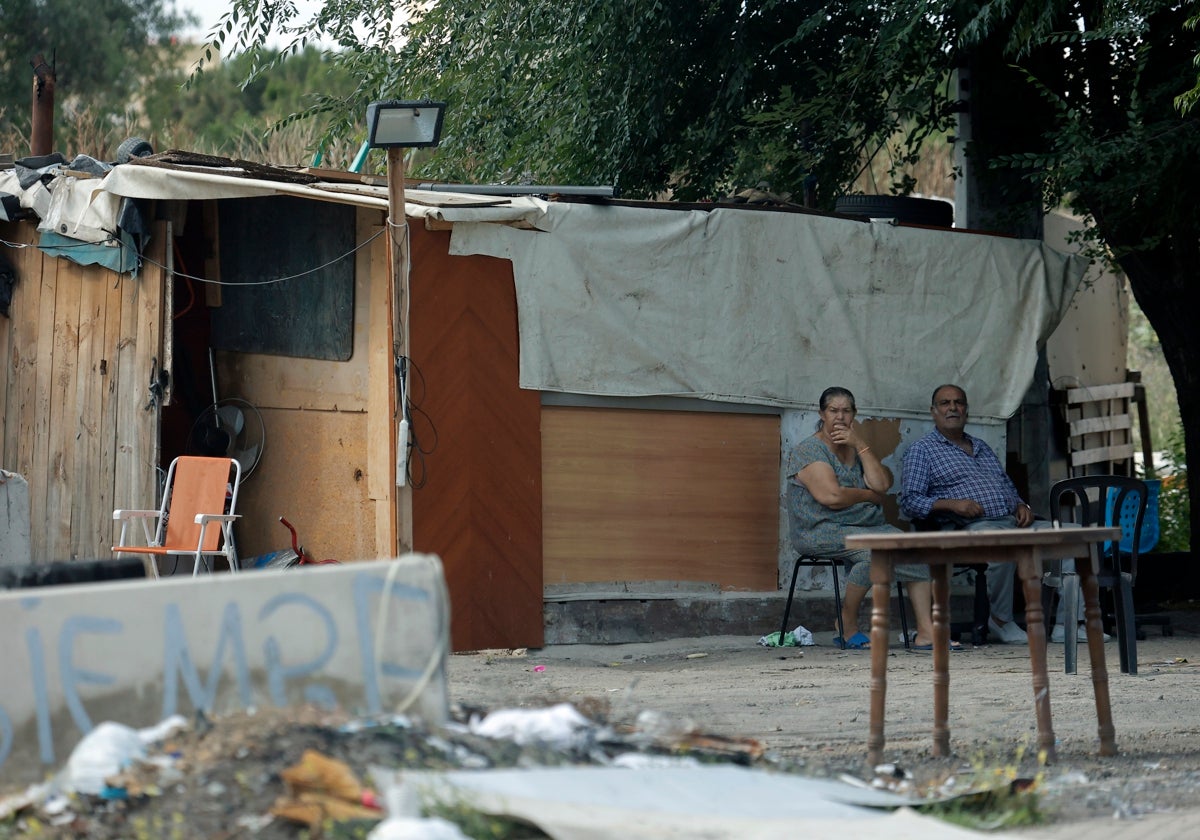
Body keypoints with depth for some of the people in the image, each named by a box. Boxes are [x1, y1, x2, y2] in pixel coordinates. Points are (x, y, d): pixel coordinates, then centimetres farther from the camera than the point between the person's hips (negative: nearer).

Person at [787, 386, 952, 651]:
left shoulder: (856, 450, 19)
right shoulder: (809, 450, -4)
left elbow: (882, 484, 1)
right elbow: (831, 496, -17)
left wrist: (860, 445, -3)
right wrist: (871, 496, -2)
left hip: (870, 525, 7)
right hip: (823, 530, -7)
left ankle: (925, 632, -19)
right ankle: (848, 628, -18)